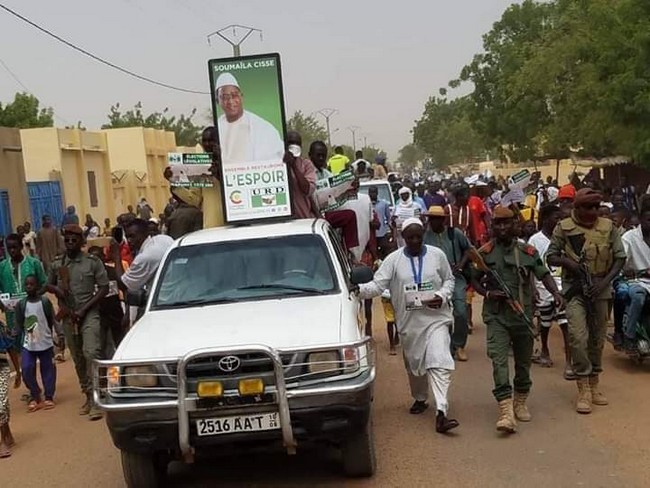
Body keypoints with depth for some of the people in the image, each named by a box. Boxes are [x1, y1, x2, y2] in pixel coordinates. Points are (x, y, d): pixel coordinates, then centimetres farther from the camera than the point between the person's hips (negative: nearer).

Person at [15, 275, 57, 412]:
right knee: (26, 370, -6)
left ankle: (49, 397, 19)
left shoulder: (45, 301, -6)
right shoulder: (21, 304, -1)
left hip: (45, 343, -1)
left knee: (48, 370, 5)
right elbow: (19, 325, 2)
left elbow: (52, 321, -1)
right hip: (28, 345, 2)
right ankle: (35, 396, 13)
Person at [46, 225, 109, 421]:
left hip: (89, 314, -4)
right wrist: (57, 289, -6)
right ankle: (88, 396, 22)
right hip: (68, 317, 4)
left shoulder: (93, 262, -4)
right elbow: (48, 285, 19)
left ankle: (96, 399, -15)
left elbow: (104, 288, -5)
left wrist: (84, 310, -11)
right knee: (77, 358, 10)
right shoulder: (56, 264, 7)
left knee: (91, 353, -18)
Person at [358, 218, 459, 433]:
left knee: (439, 363, -15)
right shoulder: (394, 260, -2)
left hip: (436, 318, -2)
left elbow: (449, 280, 10)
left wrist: (442, 296, -10)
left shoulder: (437, 255, 0)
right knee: (413, 364, 17)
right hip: (409, 321, 2)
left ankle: (441, 412, -19)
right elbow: (377, 285, -8)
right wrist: (358, 289, -27)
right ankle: (420, 399, 42)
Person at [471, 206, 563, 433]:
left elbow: (543, 274, 3)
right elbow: (474, 280, 8)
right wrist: (488, 293, -11)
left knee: (524, 361, 13)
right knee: (499, 360, -15)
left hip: (523, 314, 2)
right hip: (496, 315, -2)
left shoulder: (527, 251, 3)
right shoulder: (484, 253, 1)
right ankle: (506, 412, -20)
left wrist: (555, 292, -16)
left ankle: (520, 403, 34)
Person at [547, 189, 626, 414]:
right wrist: (568, 262, -18)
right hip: (575, 288, -2)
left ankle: (594, 384, 25)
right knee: (578, 336, -15)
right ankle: (583, 388, -7)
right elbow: (550, 257, 2)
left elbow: (620, 258, 3)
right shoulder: (564, 228, -2)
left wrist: (605, 282, -11)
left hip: (600, 289, 2)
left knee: (597, 337, 10)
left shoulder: (608, 227, 2)